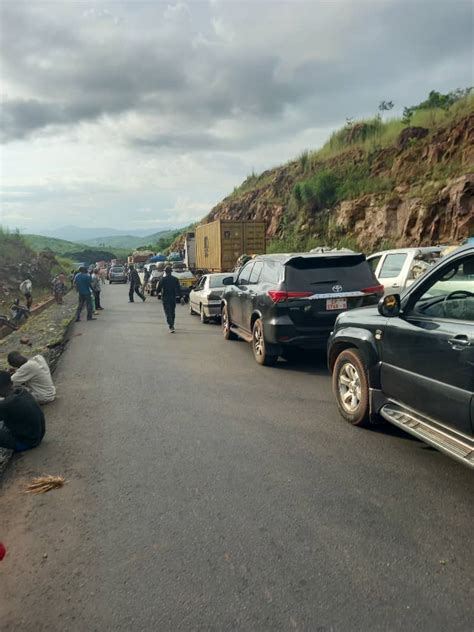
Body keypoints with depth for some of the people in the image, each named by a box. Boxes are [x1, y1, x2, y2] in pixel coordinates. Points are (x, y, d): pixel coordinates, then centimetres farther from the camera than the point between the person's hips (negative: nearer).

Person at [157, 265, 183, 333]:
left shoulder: (162, 279, -9)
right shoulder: (175, 279, 1)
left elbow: (159, 288, -6)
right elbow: (179, 289, -1)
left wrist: (157, 292, 16)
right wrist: (180, 297, 2)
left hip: (165, 298, -4)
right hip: (173, 298, 4)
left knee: (168, 313, -5)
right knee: (172, 312, 18)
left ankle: (171, 327, -17)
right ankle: (172, 325, 32)